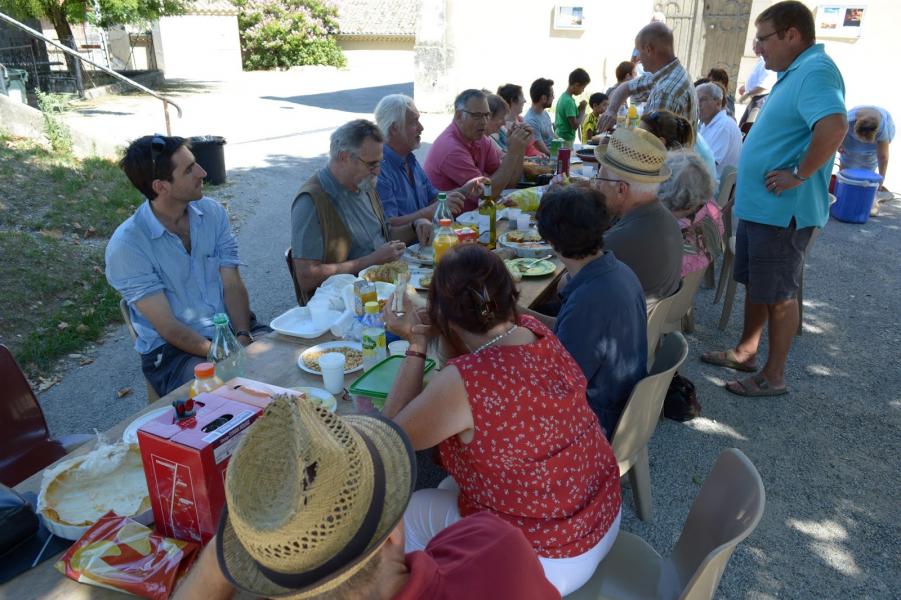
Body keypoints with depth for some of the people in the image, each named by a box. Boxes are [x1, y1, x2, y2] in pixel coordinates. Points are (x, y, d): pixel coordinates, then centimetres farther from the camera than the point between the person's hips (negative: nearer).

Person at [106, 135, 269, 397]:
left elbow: (233, 285, 0)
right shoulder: (126, 244, -13)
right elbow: (168, 327, -14)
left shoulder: (212, 211, 2)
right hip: (172, 349, -5)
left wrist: (243, 338, -18)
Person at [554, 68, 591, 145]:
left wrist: (579, 109, 7)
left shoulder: (563, 96, 9)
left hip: (560, 138, 10)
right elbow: (575, 125, -20)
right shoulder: (569, 101, -19)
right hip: (566, 140, -10)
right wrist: (582, 110, -10)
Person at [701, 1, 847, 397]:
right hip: (758, 204, 10)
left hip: (782, 210, -10)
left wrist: (799, 175, -27)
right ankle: (746, 352, 34)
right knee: (754, 284, 19)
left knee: (778, 294, 1)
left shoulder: (815, 71, -19)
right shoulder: (794, 72, 13)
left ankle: (774, 376, 14)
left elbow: (834, 126, -35)